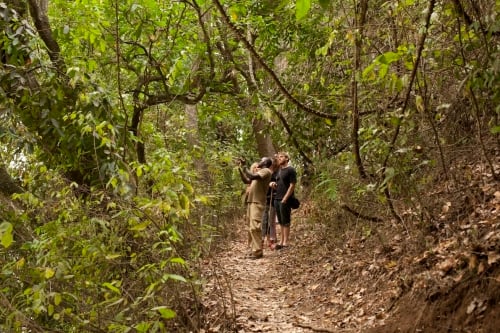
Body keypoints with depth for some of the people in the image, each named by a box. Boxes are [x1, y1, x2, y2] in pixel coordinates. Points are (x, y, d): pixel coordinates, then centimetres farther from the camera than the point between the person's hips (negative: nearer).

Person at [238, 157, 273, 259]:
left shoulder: (266, 171, -6)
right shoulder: (260, 172, 24)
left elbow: (253, 176, -22)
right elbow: (246, 181, 25)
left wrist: (245, 169, -8)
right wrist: (240, 169, 16)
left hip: (257, 203, -10)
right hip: (251, 202, 10)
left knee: (254, 227, -15)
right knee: (251, 227, 10)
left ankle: (258, 251, -14)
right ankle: (255, 249, 15)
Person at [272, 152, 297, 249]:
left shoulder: (291, 170, -7)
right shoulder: (279, 170, 17)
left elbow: (292, 186, -12)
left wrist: (284, 199, -17)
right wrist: (274, 184, 2)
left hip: (285, 200, -8)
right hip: (277, 199, 8)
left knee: (286, 222, -3)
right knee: (281, 222, 11)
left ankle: (285, 243, 0)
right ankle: (281, 241, 16)